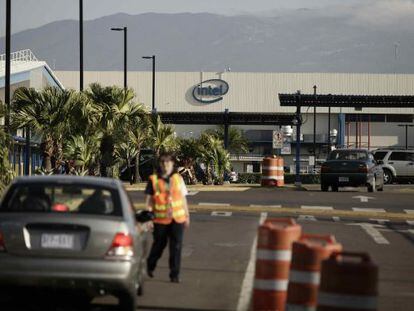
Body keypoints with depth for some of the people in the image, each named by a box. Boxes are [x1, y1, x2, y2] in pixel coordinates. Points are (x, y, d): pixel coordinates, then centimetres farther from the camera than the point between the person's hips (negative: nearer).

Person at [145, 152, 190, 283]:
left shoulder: (178, 178, 8)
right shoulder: (153, 180, 0)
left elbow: (183, 197, 14)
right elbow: (149, 200, 3)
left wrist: (187, 215, 14)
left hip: (177, 218, 2)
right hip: (160, 219, -2)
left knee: (176, 247, -2)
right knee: (159, 245, 11)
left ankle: (175, 274, 5)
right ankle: (150, 266, 37)